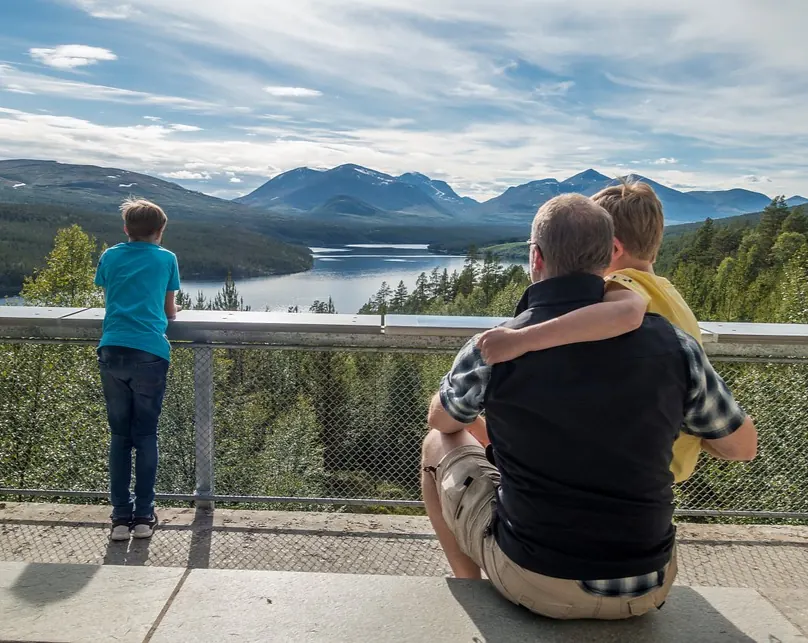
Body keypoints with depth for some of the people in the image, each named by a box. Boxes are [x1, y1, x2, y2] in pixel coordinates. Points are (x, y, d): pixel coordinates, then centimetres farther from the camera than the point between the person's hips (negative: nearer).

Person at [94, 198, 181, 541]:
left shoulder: (110, 256, 15)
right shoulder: (166, 258, 10)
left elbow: (109, 300, 23)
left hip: (112, 352, 2)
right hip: (150, 353, -2)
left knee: (119, 435, 10)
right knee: (146, 435, 6)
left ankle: (121, 516, 14)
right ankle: (144, 516, 12)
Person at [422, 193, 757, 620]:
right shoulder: (673, 345, -12)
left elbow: (441, 420, 6)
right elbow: (743, 447, 5)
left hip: (534, 584, -3)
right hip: (648, 589, 3)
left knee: (438, 445, 18)